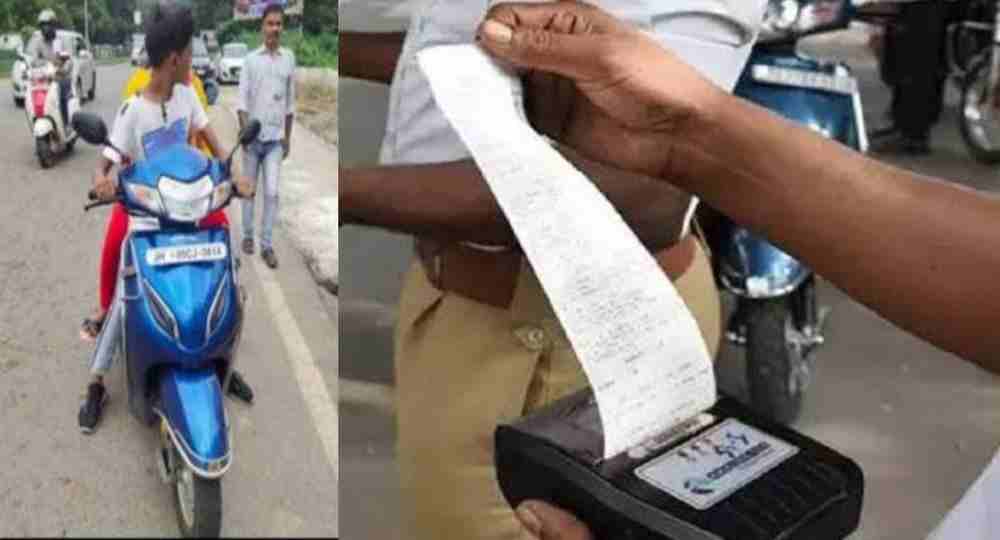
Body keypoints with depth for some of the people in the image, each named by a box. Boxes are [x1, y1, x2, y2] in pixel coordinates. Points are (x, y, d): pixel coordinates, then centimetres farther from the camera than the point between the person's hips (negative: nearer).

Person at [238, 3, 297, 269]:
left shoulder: (289, 59, 3)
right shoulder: (251, 59, -2)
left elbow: (290, 102, 9)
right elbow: (242, 99, -3)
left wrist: (288, 137, 11)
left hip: (275, 138, 1)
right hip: (253, 136, 0)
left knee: (272, 192, -5)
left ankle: (267, 245, 2)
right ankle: (248, 235, 24)